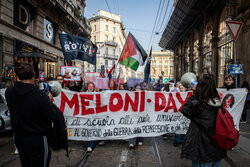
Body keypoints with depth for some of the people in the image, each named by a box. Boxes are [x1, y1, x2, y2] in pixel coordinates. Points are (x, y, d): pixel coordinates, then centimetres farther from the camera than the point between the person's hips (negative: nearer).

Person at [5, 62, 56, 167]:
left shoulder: (8, 93, -12)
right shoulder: (41, 96, -28)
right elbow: (51, 119, -20)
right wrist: (48, 100, -5)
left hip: (18, 137, 5)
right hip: (37, 139, -5)